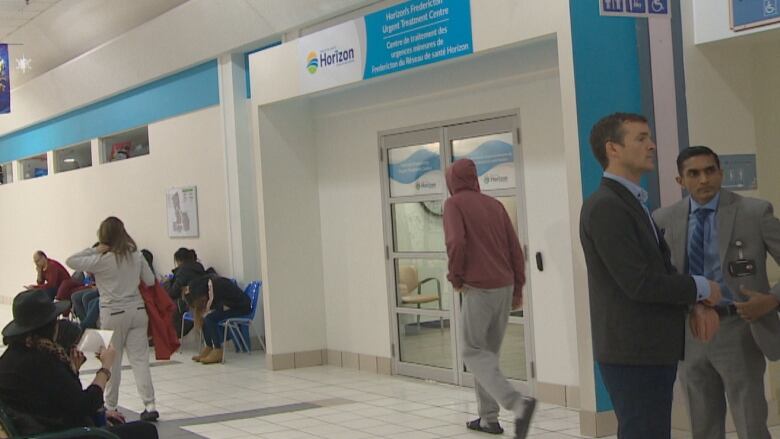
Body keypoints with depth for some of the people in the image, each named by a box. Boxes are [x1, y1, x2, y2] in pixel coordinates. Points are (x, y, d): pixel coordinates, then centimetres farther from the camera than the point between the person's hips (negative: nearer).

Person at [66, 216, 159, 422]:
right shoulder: (136, 255, 0)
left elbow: (71, 261, -10)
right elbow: (150, 281, 7)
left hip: (113, 314, -3)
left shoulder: (102, 260, -12)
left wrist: (95, 250, -9)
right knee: (140, 359, 3)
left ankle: (110, 407, 19)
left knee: (112, 361, 9)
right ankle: (149, 405, -4)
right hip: (137, 311, 3)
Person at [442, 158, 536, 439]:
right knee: (489, 351, 16)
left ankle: (517, 403, -19)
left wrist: (455, 277, -4)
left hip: (479, 288, -6)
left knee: (474, 352, 0)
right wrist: (518, 288, 17)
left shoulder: (454, 204, -3)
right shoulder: (494, 204, 14)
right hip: (505, 286, 6)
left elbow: (456, 242, -18)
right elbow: (515, 248, 11)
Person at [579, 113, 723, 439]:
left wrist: (695, 302, 0)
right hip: (633, 353, -10)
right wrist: (701, 289, -8)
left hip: (652, 350, 10)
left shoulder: (633, 203, 16)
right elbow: (639, 283, -22)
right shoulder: (605, 207, -16)